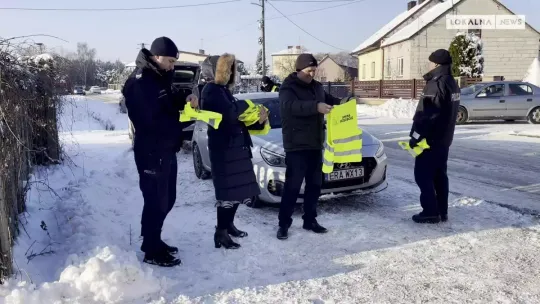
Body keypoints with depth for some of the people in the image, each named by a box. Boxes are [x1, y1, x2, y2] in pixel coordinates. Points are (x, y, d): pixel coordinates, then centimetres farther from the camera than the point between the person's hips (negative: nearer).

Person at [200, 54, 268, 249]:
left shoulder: (223, 90, 19)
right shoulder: (211, 91, -11)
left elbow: (237, 120, 18)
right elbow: (229, 115, -26)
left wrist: (258, 121, 1)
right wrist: (243, 105, -7)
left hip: (236, 146, 10)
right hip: (223, 147, -9)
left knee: (239, 188, 14)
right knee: (228, 190, -7)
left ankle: (229, 225, 27)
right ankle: (220, 233, 2)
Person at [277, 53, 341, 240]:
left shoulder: (317, 86, 13)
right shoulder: (288, 87, -10)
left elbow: (328, 100, 26)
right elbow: (291, 106, -30)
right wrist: (316, 107, -43)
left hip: (315, 145, 7)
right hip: (296, 146, -7)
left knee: (314, 185, 12)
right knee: (292, 186, -5)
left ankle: (310, 220, 24)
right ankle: (284, 224, 5)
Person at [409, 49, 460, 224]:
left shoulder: (436, 84, -19)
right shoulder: (452, 84, 13)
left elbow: (426, 114, -22)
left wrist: (415, 136, -17)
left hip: (431, 138, -10)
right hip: (444, 138, 10)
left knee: (423, 175, -2)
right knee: (440, 175, 13)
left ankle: (431, 212, -1)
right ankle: (442, 212, 17)